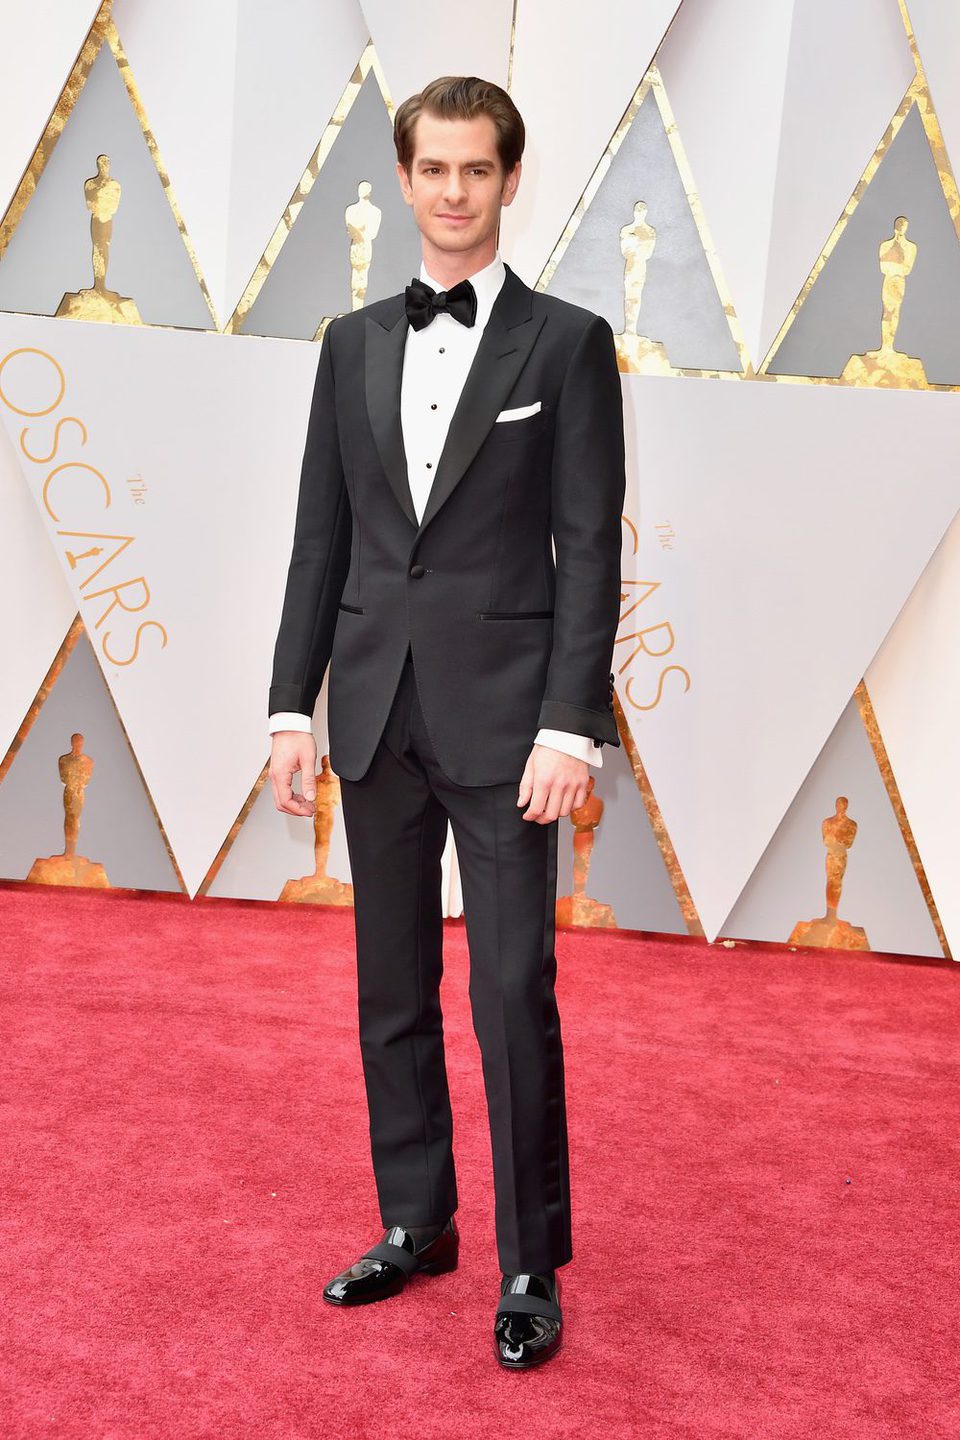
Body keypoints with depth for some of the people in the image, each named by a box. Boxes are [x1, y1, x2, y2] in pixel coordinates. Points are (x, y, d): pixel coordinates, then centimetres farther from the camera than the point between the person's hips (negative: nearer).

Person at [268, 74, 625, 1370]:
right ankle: (417, 1225, 28)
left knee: (513, 995, -3)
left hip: (503, 716, -4)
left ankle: (532, 1266, 13)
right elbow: (321, 538, 10)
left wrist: (571, 726, -13)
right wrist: (294, 705, 5)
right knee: (392, 991, 12)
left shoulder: (567, 342, -1)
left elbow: (590, 549, -6)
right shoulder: (353, 344, 11)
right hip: (378, 714, 5)